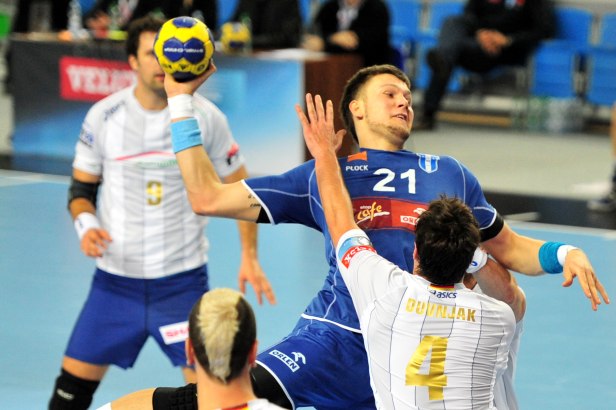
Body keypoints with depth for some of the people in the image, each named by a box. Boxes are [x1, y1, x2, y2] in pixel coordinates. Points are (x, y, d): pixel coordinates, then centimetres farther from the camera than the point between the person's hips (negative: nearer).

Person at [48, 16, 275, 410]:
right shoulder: (104, 115, -3)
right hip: (116, 277, 1)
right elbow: (81, 187, 8)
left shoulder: (206, 116, -5)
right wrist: (86, 225, -13)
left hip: (183, 278, -1)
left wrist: (250, 256, -4)